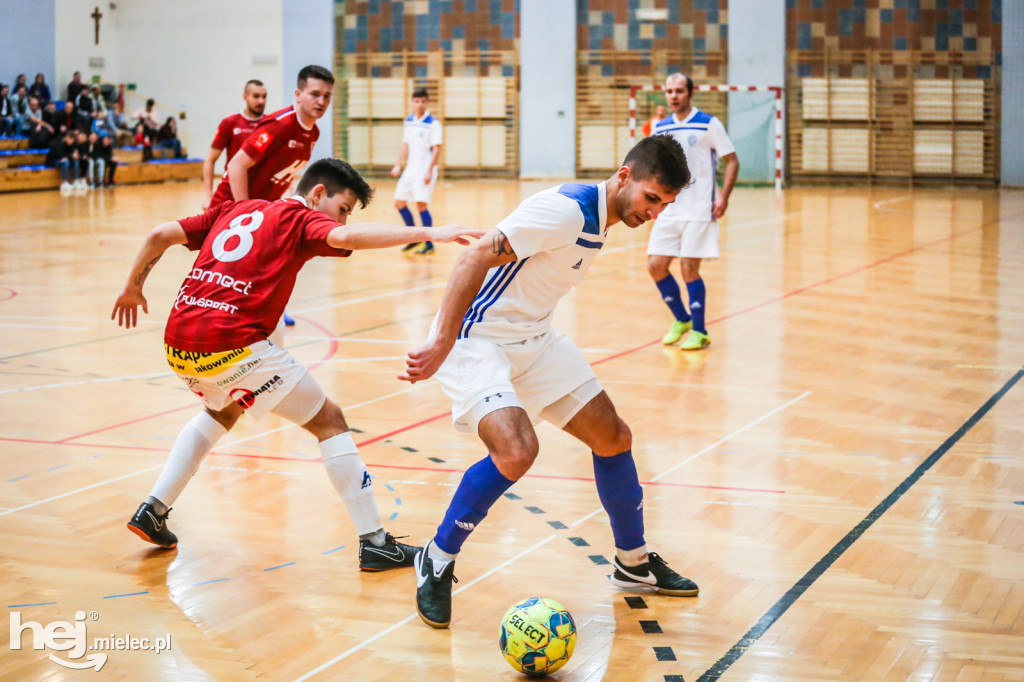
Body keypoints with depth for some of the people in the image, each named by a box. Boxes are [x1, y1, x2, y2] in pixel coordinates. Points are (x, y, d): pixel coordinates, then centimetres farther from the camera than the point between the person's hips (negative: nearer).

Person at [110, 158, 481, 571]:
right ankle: (374, 542, 3)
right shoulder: (301, 217, 5)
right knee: (328, 421, 6)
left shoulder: (235, 210, 24)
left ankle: (153, 510, 30)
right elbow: (348, 238, -16)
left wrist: (133, 289, 32)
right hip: (232, 346, -7)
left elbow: (159, 235, 18)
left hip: (178, 346, 7)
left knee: (222, 409, 37)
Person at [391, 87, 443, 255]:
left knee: (421, 204, -12)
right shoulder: (409, 121, 9)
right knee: (399, 202, 7)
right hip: (410, 169, 7)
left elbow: (437, 149, -14)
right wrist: (398, 165, 10)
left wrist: (429, 171, -21)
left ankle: (429, 244, -2)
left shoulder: (433, 123, -10)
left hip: (425, 170, -7)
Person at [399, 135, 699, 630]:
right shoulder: (567, 209, -23)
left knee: (613, 437, 9)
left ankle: (634, 562, 28)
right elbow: (475, 259, -28)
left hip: (532, 339, 10)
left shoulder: (599, 222, 6)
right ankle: (437, 560, -6)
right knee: (517, 450, -28)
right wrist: (442, 344, -31)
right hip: (477, 338, -9)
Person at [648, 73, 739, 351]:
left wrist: (723, 197, -15)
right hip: (668, 210, 5)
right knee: (656, 265, 0)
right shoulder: (660, 128, 9)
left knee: (689, 268, -9)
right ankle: (681, 320, 21)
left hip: (699, 210, -5)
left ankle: (699, 332, 5)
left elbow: (732, 161, -4)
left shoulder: (709, 124, -6)